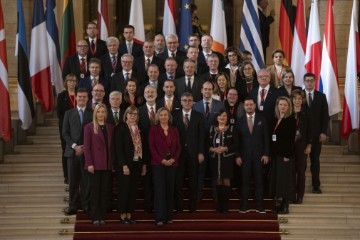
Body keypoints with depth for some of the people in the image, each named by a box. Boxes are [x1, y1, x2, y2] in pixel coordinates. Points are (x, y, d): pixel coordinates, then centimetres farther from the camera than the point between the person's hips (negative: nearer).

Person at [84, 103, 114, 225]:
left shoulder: (110, 127, 11)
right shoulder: (89, 127, 0)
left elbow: (112, 146, 11)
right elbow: (86, 147, -5)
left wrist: (113, 163, 4)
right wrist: (89, 163, -12)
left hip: (107, 164, 4)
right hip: (95, 164, -3)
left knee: (105, 191, 5)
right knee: (95, 191, 1)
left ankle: (102, 216, 11)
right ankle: (95, 217, 6)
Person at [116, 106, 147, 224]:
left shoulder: (139, 130, 11)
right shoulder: (121, 129, -6)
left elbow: (142, 148, 14)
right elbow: (119, 149, -11)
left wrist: (144, 164, 9)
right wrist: (124, 165, -16)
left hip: (137, 164, 5)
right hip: (126, 164, -5)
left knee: (133, 190, 7)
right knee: (124, 190, 0)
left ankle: (129, 215, 13)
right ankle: (123, 216, 8)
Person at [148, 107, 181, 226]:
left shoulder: (174, 130, 11)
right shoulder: (154, 129, 2)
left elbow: (178, 147, 9)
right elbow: (151, 146, -4)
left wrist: (174, 159, -7)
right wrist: (161, 160, -12)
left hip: (172, 163, 3)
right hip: (158, 163, -3)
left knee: (170, 189, 5)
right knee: (159, 189, -7)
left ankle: (168, 216, 12)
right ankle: (159, 217, -6)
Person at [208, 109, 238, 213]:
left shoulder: (231, 129, 2)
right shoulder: (212, 129, 11)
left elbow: (236, 144, -3)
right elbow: (208, 143, 10)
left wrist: (226, 148, -15)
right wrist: (212, 149, -10)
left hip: (227, 159, -3)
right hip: (215, 159, 3)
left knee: (226, 181, -4)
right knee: (218, 181, 6)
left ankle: (226, 204, 3)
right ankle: (219, 204, 14)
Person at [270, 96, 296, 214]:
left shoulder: (291, 120, -7)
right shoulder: (276, 120, 14)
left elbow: (291, 138, -13)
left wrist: (287, 155, -18)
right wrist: (271, 153, 8)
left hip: (285, 154, -7)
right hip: (275, 154, 7)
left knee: (285, 178, -3)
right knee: (276, 177, 8)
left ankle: (285, 206, 3)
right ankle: (279, 203, 15)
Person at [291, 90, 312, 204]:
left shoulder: (306, 113, 1)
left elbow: (309, 130, 2)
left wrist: (309, 145, -4)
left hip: (302, 145, 0)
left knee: (301, 170, 2)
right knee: (291, 170, 2)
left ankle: (300, 195, 8)